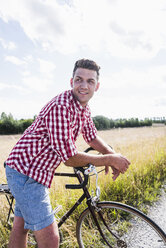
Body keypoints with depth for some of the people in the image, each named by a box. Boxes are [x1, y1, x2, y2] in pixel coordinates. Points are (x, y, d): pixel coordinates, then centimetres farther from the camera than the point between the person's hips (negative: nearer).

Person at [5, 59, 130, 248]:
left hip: (35, 170, 9)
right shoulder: (60, 107, -27)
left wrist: (113, 155, -4)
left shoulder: (84, 108, 3)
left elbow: (92, 137, 14)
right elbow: (70, 159, -26)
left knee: (21, 225, 26)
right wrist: (109, 159, -16)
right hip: (26, 171, -9)